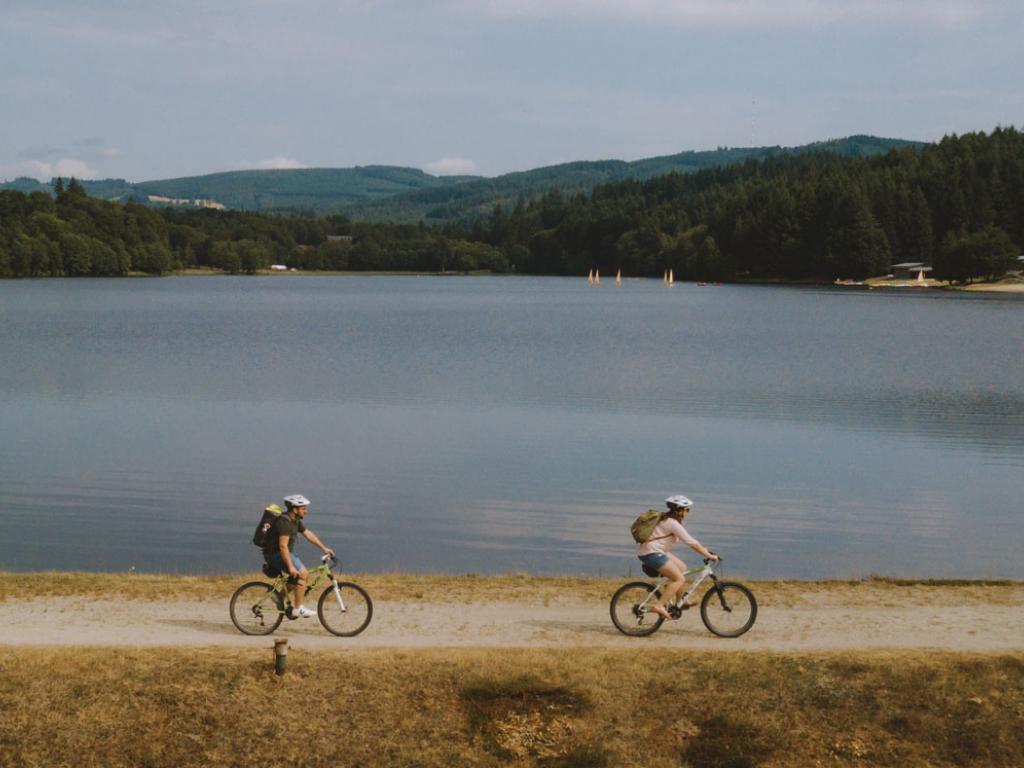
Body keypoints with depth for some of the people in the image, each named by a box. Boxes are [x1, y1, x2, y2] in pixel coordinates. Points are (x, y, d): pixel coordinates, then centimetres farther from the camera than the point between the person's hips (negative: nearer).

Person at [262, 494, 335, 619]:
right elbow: (283, 546, -29)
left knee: (303, 574, 9)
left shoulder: (296, 520, 8)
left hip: (281, 553, 10)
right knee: (302, 574, -17)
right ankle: (297, 609, -13)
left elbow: (308, 534, 17)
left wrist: (324, 548, 14)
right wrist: (290, 567, -31)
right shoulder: (285, 521, -23)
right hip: (274, 554, -10)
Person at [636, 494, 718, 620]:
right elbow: (692, 543, -17)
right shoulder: (673, 524, -16)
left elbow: (690, 541, 22)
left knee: (682, 568, 18)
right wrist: (709, 555, -12)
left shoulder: (667, 520, 15)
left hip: (655, 552, 10)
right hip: (652, 554, -10)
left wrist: (703, 549, 17)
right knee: (679, 579, -11)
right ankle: (659, 605, -16)